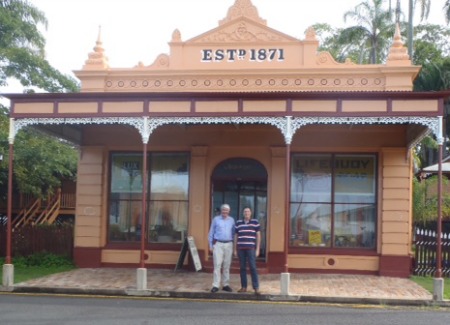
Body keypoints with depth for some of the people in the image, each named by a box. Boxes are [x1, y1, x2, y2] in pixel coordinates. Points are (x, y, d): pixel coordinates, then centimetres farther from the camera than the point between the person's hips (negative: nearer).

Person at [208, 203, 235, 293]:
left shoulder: (231, 220, 9)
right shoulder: (216, 219, 3)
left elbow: (233, 233, 11)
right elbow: (211, 233, 5)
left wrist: (233, 245, 4)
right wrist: (211, 245, 2)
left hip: (228, 244, 2)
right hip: (218, 244, -2)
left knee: (227, 265, 6)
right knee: (217, 265, -7)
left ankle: (226, 285, 13)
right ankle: (216, 285, -5)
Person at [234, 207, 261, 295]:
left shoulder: (255, 222, 4)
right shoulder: (238, 223, 10)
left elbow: (258, 236, 4)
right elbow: (236, 236, 14)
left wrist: (257, 249, -1)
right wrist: (235, 249, 10)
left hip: (251, 248, -3)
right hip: (240, 248, 3)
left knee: (253, 267, -7)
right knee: (242, 268, 6)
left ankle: (256, 288, -6)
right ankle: (243, 287, 12)